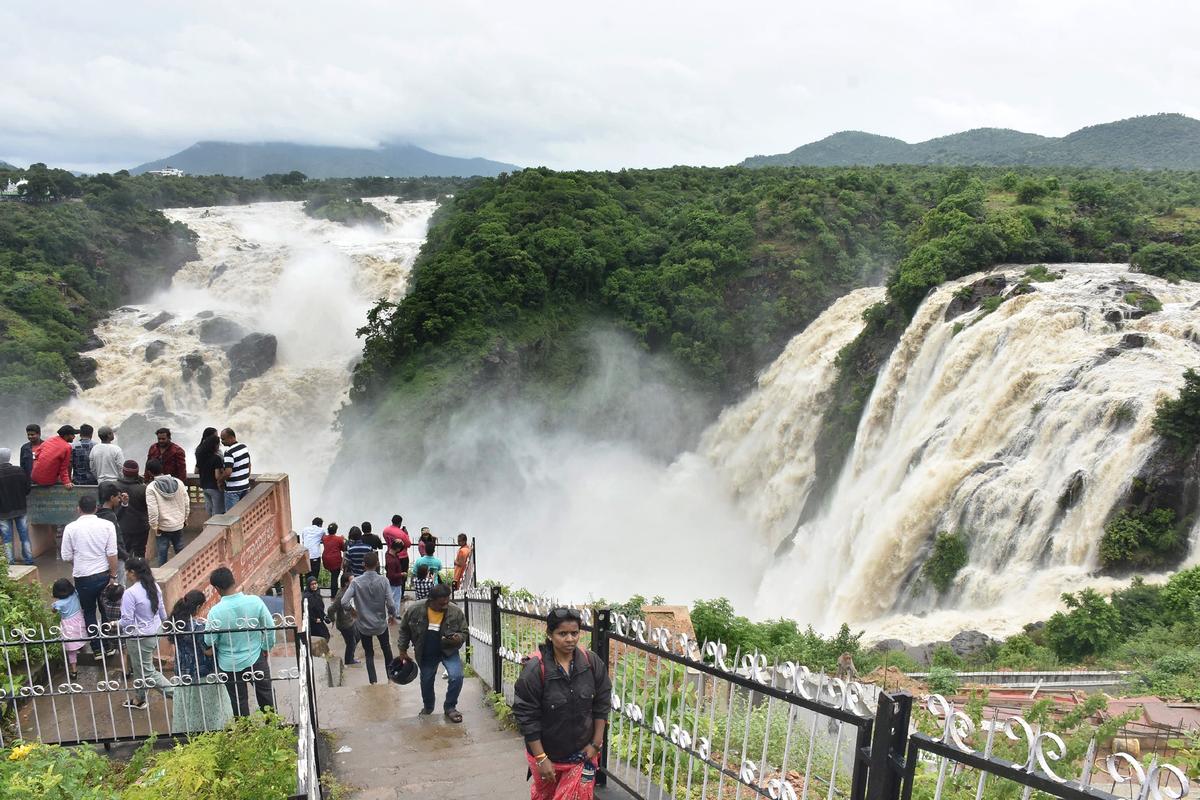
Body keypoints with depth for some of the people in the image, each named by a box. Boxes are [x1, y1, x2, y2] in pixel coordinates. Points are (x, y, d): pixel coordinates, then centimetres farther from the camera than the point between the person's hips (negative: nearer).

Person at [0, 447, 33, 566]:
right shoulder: (20, 471, -7)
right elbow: (28, 489, 0)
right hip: (21, 509, 3)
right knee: (24, 536, 11)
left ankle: (10, 563, 9)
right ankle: (29, 561, 15)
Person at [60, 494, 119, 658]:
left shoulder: (71, 528, -8)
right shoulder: (107, 525, -9)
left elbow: (66, 556, -2)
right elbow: (112, 554, -11)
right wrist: (113, 576, -2)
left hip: (82, 577, 0)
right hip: (103, 575, 1)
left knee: (89, 613, 15)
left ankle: (97, 649, 18)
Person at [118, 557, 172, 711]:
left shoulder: (130, 593, -24)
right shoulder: (155, 587, -2)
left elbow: (127, 621, -21)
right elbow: (162, 610, 8)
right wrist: (161, 623, 26)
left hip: (140, 637, -8)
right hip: (155, 633, 8)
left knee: (147, 672, 7)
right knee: (139, 667, 25)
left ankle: (176, 693, 5)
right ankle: (140, 699, 39)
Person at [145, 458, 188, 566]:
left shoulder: (151, 487, -14)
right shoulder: (178, 482, -3)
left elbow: (152, 510, -17)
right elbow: (186, 503, 3)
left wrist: (154, 527, -7)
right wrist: (185, 518, 15)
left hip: (163, 526, -4)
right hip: (179, 524, 4)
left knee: (162, 552, 7)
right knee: (180, 550, 16)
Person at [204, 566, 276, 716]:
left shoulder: (215, 612, -23)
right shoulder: (255, 601, -18)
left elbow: (209, 641, -13)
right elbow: (270, 627, -10)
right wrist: (266, 647, 7)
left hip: (230, 665, -1)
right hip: (256, 658, 2)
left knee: (239, 702, 16)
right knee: (266, 695, 20)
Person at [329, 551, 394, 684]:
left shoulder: (356, 582, -16)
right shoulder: (383, 580, -15)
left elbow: (343, 602, -24)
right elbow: (390, 604, -16)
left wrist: (331, 607, -3)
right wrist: (392, 616, 5)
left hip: (364, 626, -1)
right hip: (381, 624, 1)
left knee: (369, 654, 17)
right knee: (386, 650, 24)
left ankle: (373, 681, 11)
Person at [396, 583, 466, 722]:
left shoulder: (456, 612, -20)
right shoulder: (415, 610, -19)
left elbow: (463, 632, -5)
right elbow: (404, 630, 0)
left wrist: (459, 638, -28)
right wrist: (402, 650, 4)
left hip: (448, 651, -1)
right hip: (426, 654, 1)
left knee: (457, 677, -19)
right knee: (426, 681, 17)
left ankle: (450, 707, 6)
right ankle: (428, 707, 48)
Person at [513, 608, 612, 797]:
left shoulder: (592, 662, -13)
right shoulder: (535, 669, -23)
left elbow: (602, 705, -3)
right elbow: (526, 717, -18)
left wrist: (596, 743, -4)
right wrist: (541, 758, -16)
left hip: (583, 751, 2)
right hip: (547, 753, -1)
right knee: (545, 794, 22)